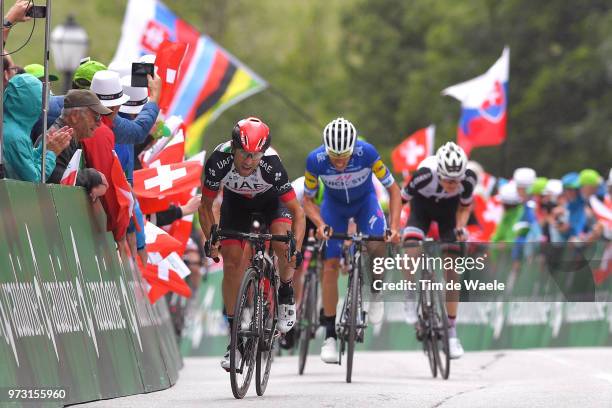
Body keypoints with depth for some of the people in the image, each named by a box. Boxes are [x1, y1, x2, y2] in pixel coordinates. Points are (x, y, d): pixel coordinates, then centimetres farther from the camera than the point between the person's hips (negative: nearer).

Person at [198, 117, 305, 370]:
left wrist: (296, 249, -41)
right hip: (236, 200, 2)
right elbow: (206, 206, -18)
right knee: (231, 261, -10)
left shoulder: (271, 164, -38)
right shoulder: (219, 161, -35)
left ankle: (286, 295, 1)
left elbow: (297, 211, -30)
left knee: (282, 243, -29)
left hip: (270, 199, -2)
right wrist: (211, 240, -30)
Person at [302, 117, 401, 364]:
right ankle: (330, 335, -2)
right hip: (334, 205, 1)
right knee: (331, 264, -10)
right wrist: (320, 224, -33)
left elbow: (393, 189, -23)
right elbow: (308, 200, -15)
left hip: (365, 201, -1)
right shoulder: (315, 160, -31)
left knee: (376, 247, -28)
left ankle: (375, 292, 4)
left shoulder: (366, 153, -35)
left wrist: (394, 227, -34)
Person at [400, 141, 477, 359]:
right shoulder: (424, 175, -39)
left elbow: (465, 206, -10)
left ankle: (451, 331, 4)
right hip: (422, 205, -1)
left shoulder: (469, 179, -32)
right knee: (411, 250, -29)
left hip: (448, 210, 1)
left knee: (451, 269, -5)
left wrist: (460, 227, -25)